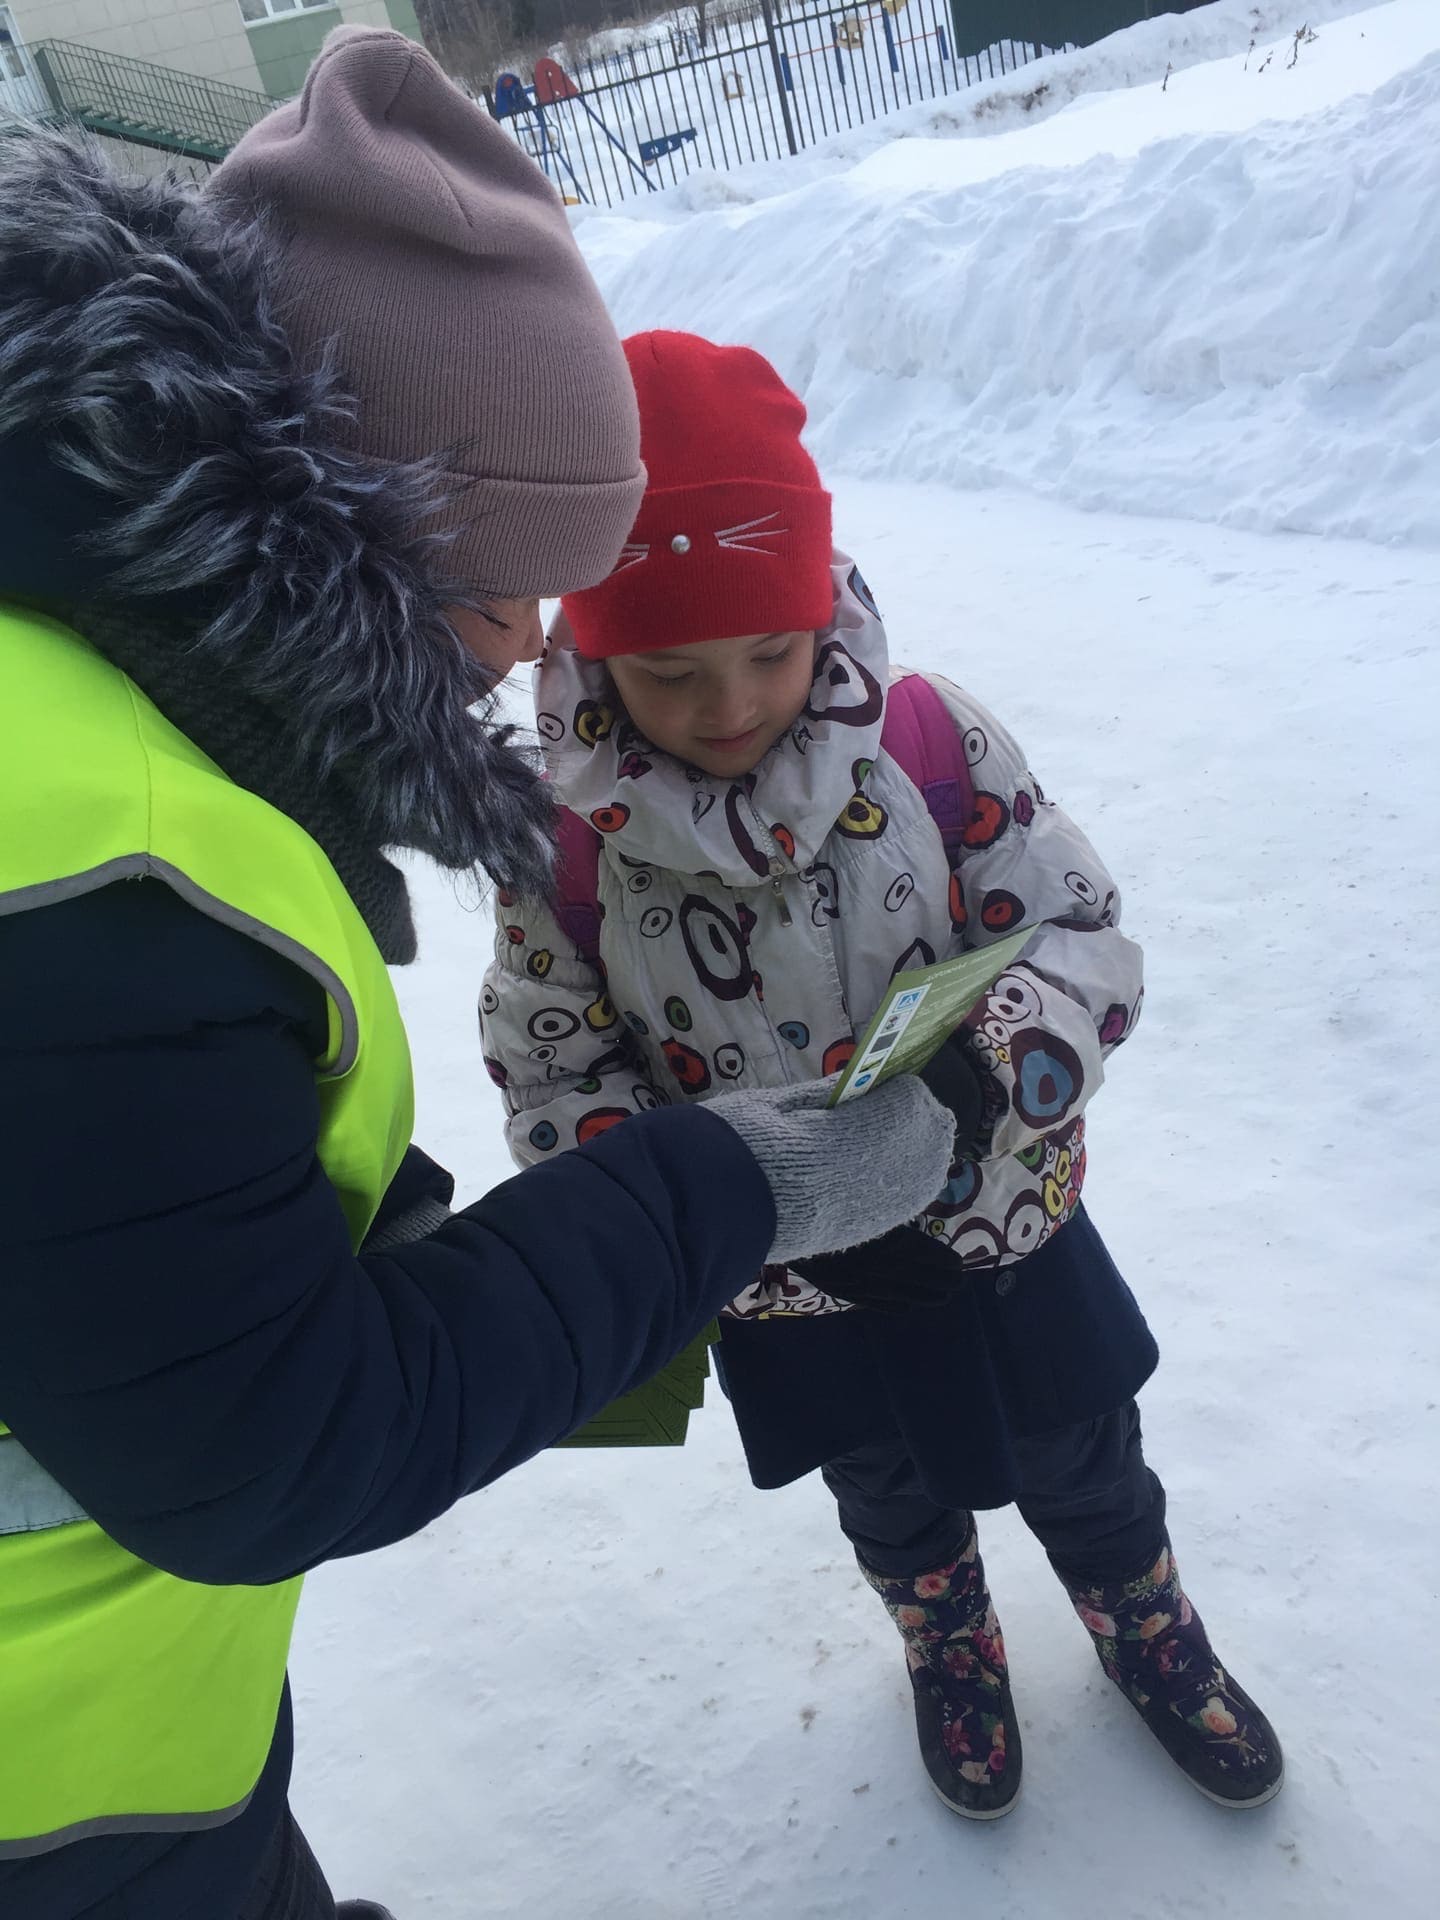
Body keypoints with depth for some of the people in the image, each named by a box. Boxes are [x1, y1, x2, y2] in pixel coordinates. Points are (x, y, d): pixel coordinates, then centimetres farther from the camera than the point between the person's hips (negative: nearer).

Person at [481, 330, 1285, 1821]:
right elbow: (553, 1077, -10)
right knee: (894, 1505, 27)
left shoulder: (929, 741, -20)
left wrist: (1012, 1043, -36)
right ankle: (949, 1648, 62)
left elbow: (1084, 930, -13)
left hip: (1005, 1214, 1)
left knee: (1084, 1474, 25)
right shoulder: (573, 843, -19)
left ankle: (1148, 1634, 60)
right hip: (796, 1288, 0)